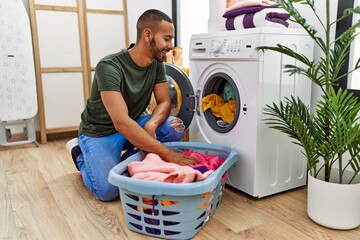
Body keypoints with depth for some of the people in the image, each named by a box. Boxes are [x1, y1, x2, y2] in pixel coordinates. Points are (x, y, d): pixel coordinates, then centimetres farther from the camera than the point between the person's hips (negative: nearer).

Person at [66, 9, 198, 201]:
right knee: (108, 190, -24)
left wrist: (151, 125, -31)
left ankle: (127, 160, 2)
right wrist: (167, 154, -40)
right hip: (99, 131, -5)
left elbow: (164, 102, -7)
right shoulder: (109, 67, -30)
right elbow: (121, 122, -38)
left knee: (176, 127, -18)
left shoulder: (157, 65, -7)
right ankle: (80, 153, 7)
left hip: (133, 124, 6)